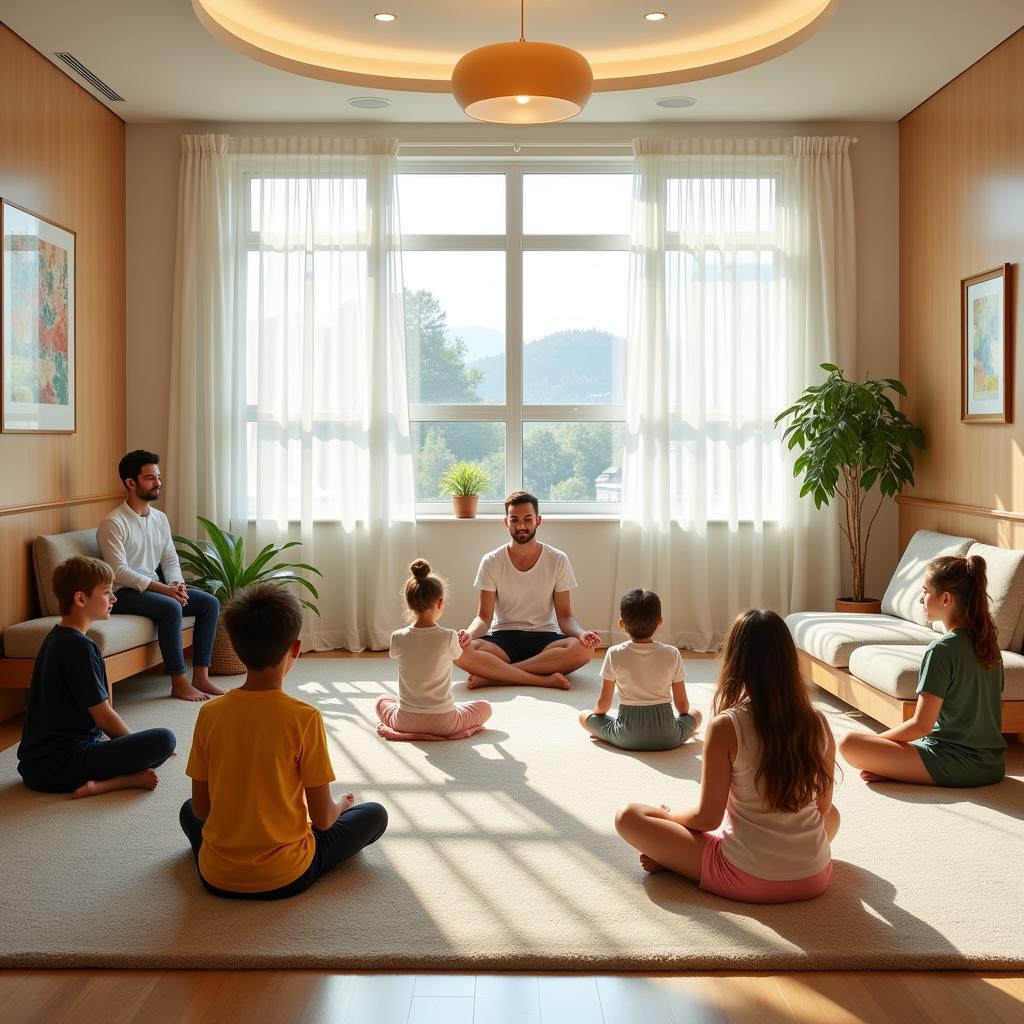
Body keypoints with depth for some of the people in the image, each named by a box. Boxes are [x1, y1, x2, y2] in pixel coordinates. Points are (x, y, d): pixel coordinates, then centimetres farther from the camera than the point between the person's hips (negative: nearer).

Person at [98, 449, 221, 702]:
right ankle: (179, 683, -23)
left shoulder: (160, 518, 10)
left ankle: (200, 676, -8)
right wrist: (163, 589, -25)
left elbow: (170, 560, 11)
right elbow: (119, 572, -20)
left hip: (156, 587, 8)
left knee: (210, 602, -8)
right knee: (171, 607, -33)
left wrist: (177, 584, -11)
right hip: (124, 593, -8)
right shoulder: (113, 523, -14)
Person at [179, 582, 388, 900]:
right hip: (284, 878, -4)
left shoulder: (209, 714, -7)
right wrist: (342, 804, 11)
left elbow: (201, 808, 2)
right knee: (374, 814, 15)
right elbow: (323, 819, -11)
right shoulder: (305, 718, -17)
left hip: (216, 878, 4)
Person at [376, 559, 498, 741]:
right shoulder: (449, 637, -17)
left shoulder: (397, 637, -11)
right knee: (485, 707, 22)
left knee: (382, 702, 36)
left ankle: (403, 732, 12)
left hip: (406, 721, 4)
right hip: (442, 722, -4)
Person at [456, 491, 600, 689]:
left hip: (544, 638, 1)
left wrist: (581, 633, -22)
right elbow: (484, 617, -2)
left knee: (583, 649, -33)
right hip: (503, 638, -1)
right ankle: (545, 679, -29)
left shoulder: (557, 560, 1)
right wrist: (469, 633, -25)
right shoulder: (491, 562, 0)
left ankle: (492, 675, -27)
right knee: (460, 651, -32)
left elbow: (564, 616, 1)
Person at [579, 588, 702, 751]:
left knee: (584, 716, 18)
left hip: (626, 738, -1)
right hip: (667, 738, 1)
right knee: (696, 714, 27)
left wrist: (598, 713, 23)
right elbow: (682, 703, 3)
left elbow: (604, 702, 0)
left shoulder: (615, 654, -8)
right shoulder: (672, 654, -5)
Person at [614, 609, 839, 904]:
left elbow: (708, 817, -11)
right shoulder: (818, 724, -3)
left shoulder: (726, 727, -16)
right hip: (814, 878, 2)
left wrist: (670, 816, 11)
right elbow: (823, 805, 11)